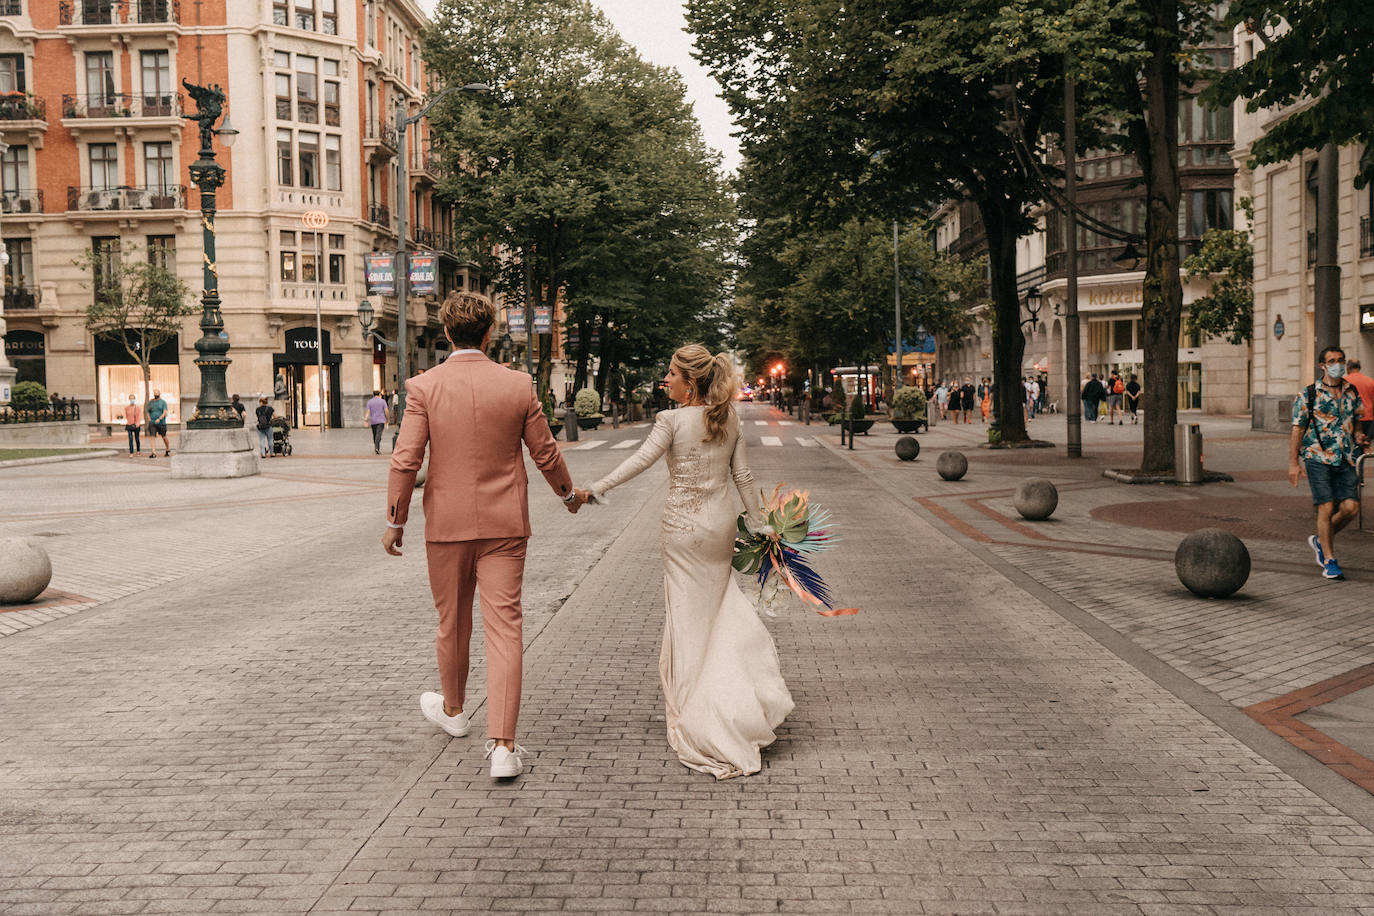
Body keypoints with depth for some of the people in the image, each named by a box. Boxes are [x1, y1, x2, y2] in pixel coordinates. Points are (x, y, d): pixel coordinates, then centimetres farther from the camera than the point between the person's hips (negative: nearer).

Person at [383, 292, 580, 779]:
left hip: (448, 523, 0)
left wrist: (395, 521, 2)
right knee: (504, 628, -1)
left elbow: (405, 460, -9)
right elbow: (545, 454, 5)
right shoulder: (518, 384, -3)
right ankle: (503, 746, -6)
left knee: (453, 623, 18)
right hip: (504, 524, 0)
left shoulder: (423, 386, -7)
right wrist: (569, 493, 23)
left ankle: (453, 710, 42)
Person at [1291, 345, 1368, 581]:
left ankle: (1320, 540, 21)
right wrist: (1293, 463, -7)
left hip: (1345, 460, 4)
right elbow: (1297, 429, -2)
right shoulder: (1307, 395, -2)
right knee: (1326, 507, -7)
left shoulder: (1352, 393, 12)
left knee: (1351, 507, -5)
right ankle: (1329, 561, 3)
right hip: (1318, 458, -4)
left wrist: (1359, 436, 0)